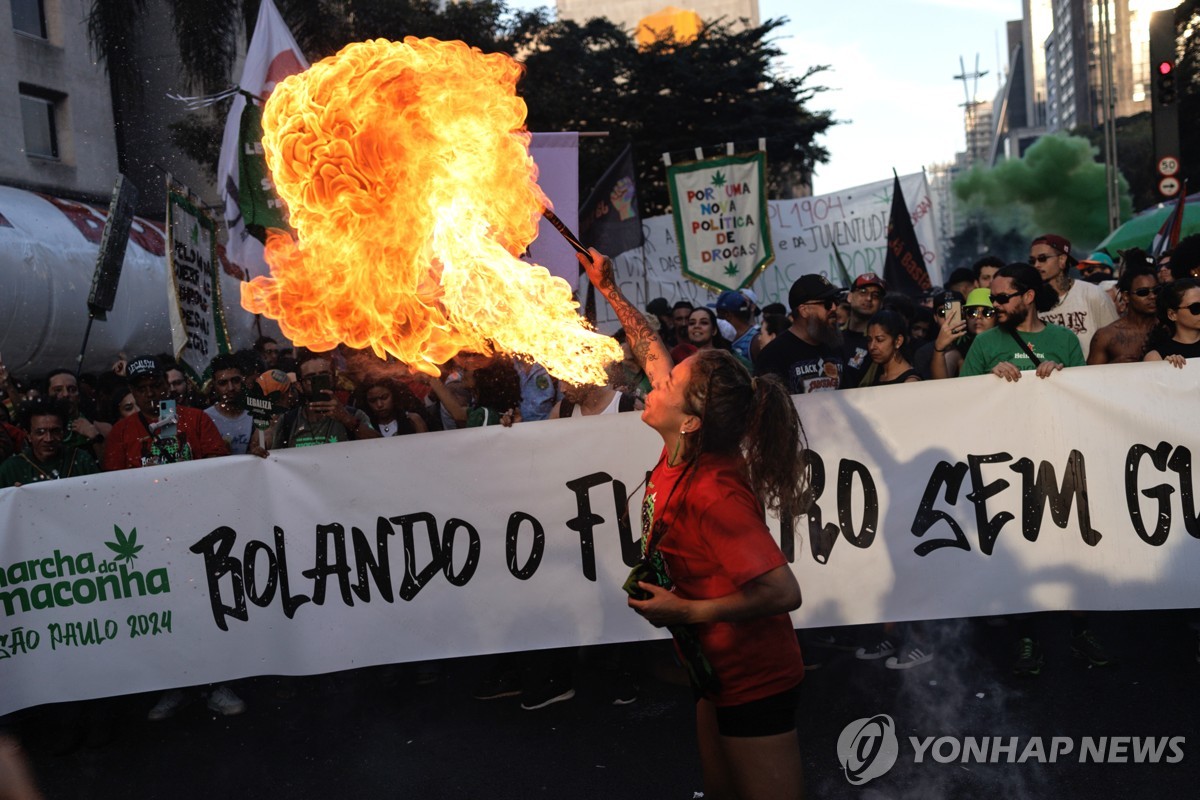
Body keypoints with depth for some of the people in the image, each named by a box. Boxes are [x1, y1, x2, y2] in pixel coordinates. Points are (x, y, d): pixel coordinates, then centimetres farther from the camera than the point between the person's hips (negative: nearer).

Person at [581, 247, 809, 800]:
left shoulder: (712, 493, -30)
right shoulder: (685, 454, -6)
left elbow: (783, 591, -33)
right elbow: (654, 356, 9)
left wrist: (688, 611, -26)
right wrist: (610, 291, 12)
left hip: (754, 678, -9)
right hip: (720, 672, 9)